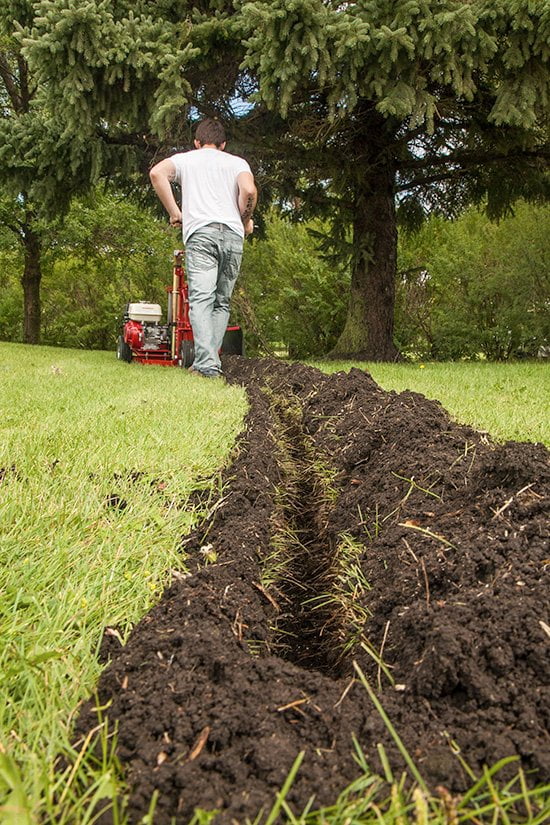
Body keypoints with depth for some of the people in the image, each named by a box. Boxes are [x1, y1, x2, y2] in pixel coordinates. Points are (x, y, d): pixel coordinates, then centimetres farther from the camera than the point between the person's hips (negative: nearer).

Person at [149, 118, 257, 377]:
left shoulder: (185, 159, 21)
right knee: (222, 302, 9)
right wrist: (246, 220, 16)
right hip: (233, 234, 2)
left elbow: (157, 173, 0)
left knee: (201, 298, -13)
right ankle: (210, 360, 3)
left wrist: (174, 212, 7)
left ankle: (206, 363, -27)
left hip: (200, 232, -2)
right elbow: (249, 190, 0)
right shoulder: (237, 162, 22)